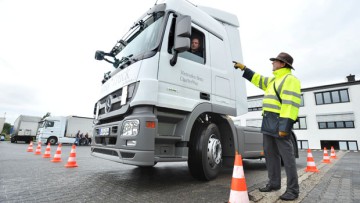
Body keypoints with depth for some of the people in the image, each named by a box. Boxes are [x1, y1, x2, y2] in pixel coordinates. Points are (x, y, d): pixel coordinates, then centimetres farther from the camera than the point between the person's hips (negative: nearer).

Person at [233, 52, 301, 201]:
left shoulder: (290, 79, -7)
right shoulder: (274, 80, 23)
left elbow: (290, 104, -17)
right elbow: (258, 79, 34)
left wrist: (285, 126, -24)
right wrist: (243, 68, 33)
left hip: (280, 122, -9)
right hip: (268, 122, 10)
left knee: (287, 156, -3)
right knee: (270, 154, 12)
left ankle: (292, 189, 7)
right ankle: (274, 183, 22)